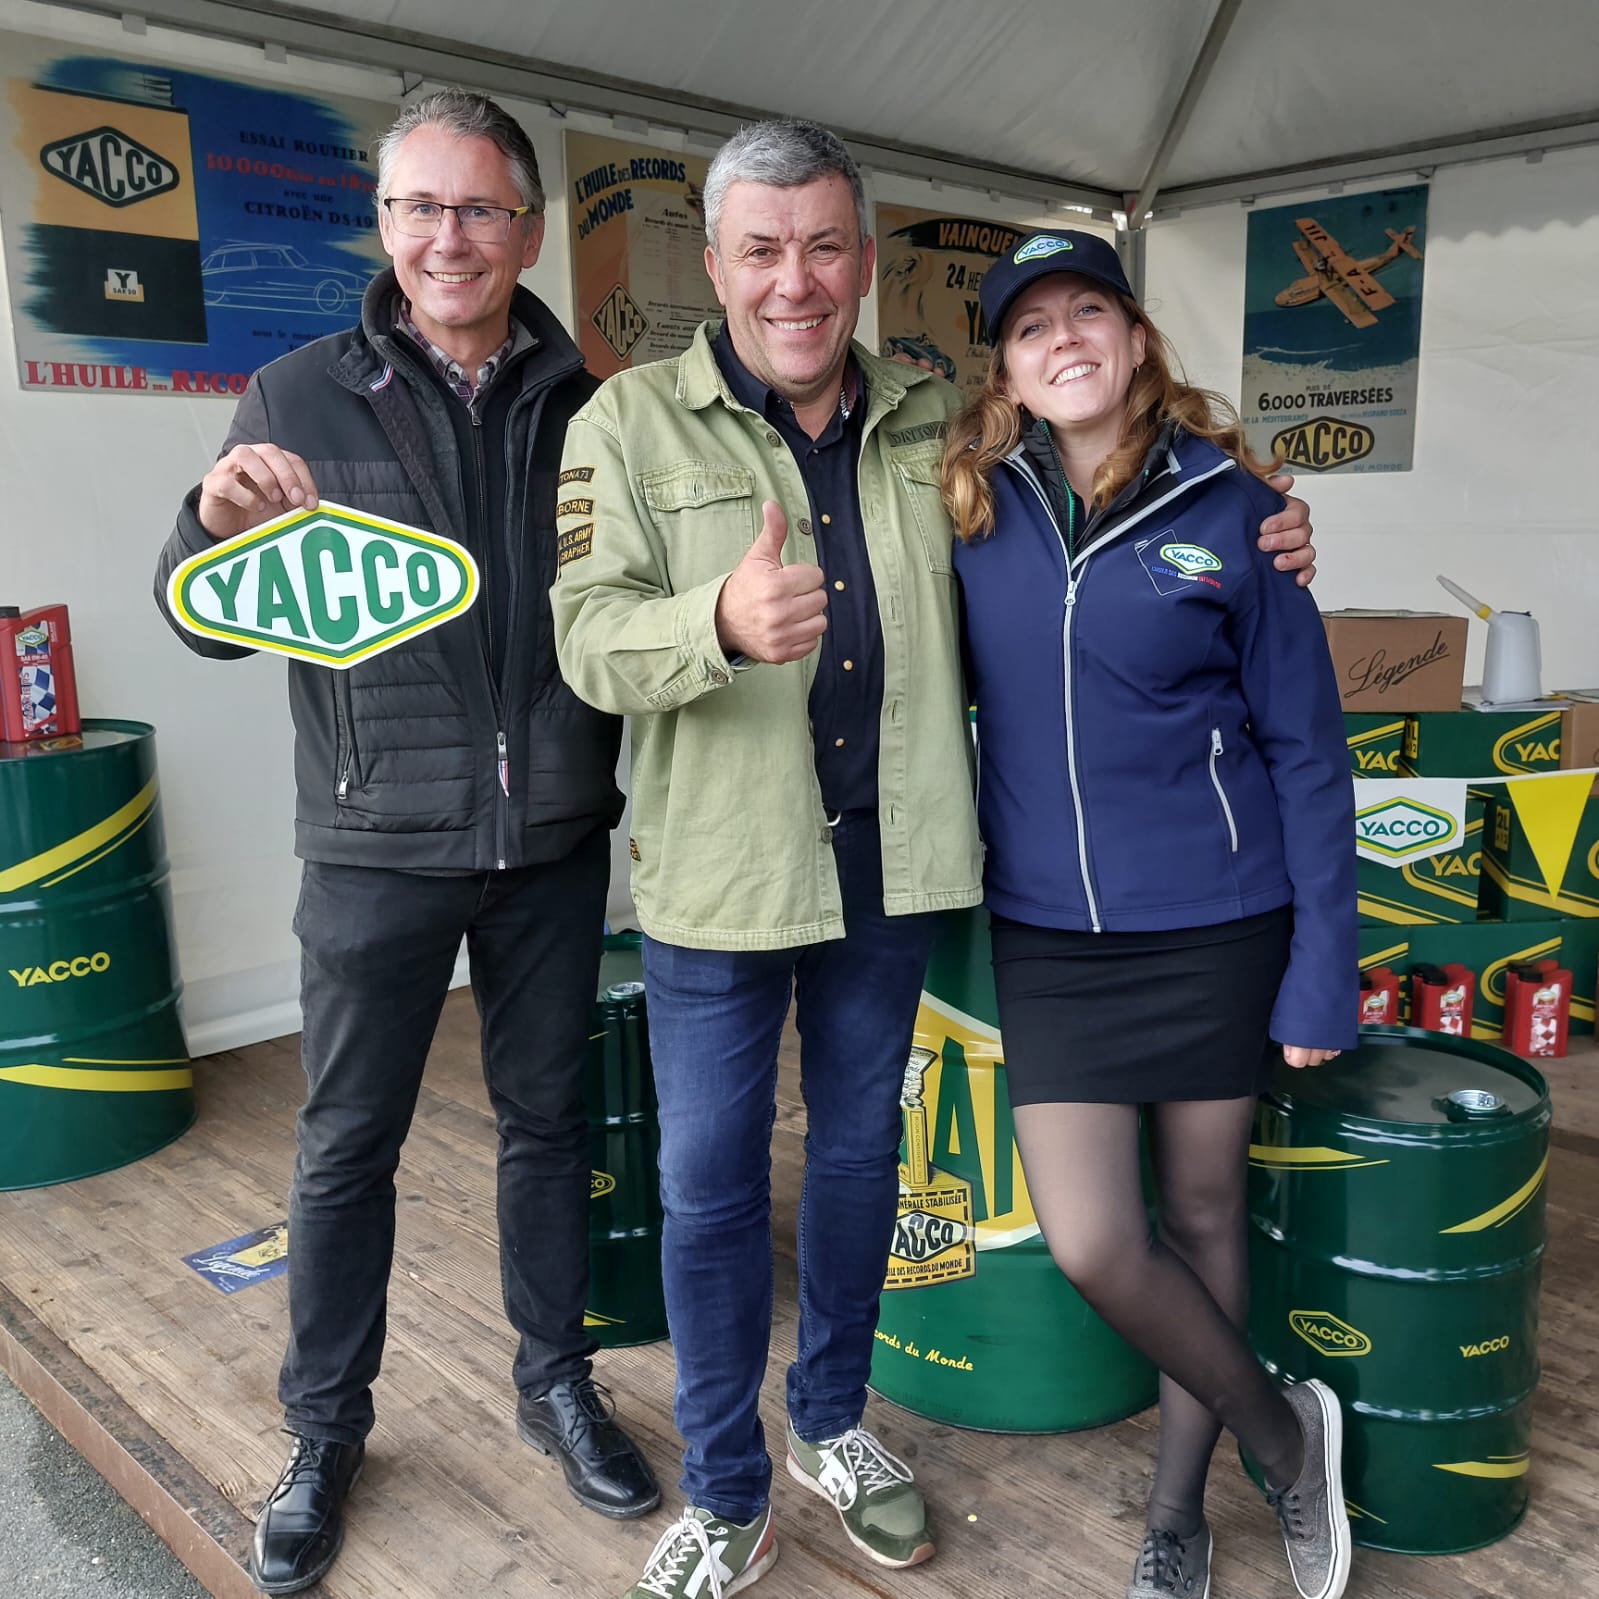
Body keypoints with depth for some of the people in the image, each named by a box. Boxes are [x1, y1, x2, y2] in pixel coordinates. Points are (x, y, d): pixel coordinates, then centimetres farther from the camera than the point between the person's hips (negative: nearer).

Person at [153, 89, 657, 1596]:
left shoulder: (581, 405, 4)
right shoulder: (300, 399, -1)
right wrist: (218, 519, -24)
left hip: (552, 843, 2)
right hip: (375, 847, -1)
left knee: (546, 1119, 14)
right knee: (347, 1145, 10)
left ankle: (556, 1382, 35)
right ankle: (323, 1432, 31)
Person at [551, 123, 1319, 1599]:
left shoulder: (933, 420, 5)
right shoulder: (632, 423, -6)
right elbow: (589, 635, -16)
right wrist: (721, 623, -38)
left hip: (890, 861, 4)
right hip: (721, 869, -3)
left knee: (861, 1150, 17)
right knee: (711, 1179, 6)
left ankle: (834, 1424, 41)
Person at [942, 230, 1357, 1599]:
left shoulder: (1226, 509, -6)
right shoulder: (973, 508, 0)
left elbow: (1306, 750, -4)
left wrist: (1322, 971, -6)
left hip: (1215, 926, -1)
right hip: (1048, 934, 2)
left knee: (1201, 1213, 12)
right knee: (1090, 1244, -2)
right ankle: (1283, 1434, 28)